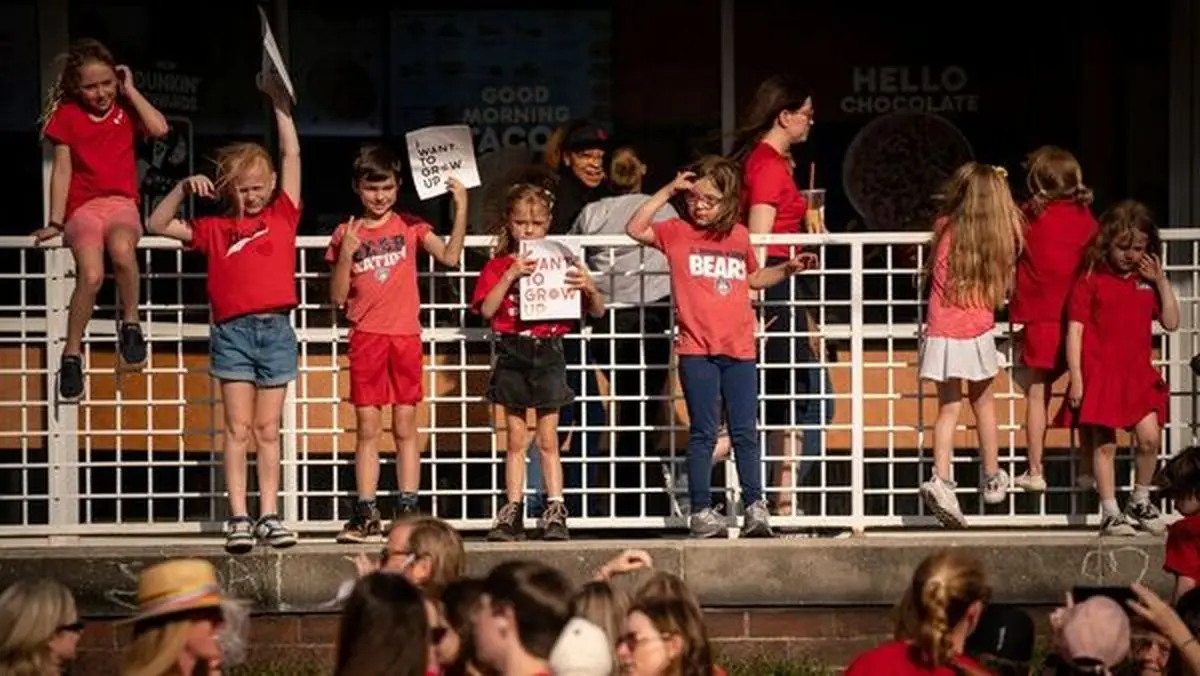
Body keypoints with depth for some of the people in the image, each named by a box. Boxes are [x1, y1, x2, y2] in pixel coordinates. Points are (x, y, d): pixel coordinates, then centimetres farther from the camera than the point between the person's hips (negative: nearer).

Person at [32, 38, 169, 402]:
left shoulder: (125, 109, 9)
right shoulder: (67, 115, 5)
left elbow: (159, 128, -10)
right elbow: (62, 169, 4)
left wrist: (130, 90, -3)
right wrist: (56, 222, 0)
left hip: (122, 204, 1)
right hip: (83, 206, -1)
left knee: (122, 249, -36)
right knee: (91, 274, -28)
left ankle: (130, 323, -15)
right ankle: (72, 355, -16)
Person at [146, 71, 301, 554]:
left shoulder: (282, 217, 9)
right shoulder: (215, 229, 9)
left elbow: (292, 156, 7)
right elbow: (157, 225, 9)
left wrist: (279, 107, 6)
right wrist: (184, 188, 0)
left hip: (276, 330, 1)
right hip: (233, 332, 0)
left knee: (268, 430, 6)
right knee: (238, 429, 0)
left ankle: (269, 515, 7)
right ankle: (238, 518, -1)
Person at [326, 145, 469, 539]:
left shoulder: (410, 226, 7)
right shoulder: (347, 234, 6)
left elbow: (450, 258, -6)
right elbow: (338, 297, 3)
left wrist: (461, 210, -11)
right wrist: (346, 254, -10)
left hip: (406, 336, 0)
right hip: (366, 337, 0)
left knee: (405, 427, 2)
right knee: (367, 428, -1)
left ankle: (408, 511, 3)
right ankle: (366, 514, 1)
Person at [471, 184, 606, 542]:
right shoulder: (498, 266, 5)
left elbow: (597, 311, 5)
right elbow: (487, 309, -10)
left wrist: (590, 288, -16)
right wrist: (511, 275, -18)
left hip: (549, 353, -1)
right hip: (512, 354, 1)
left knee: (548, 439, 1)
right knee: (515, 439, 6)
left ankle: (555, 512, 1)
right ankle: (512, 512, 7)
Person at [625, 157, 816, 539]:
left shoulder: (739, 236, 12)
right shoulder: (677, 233, 2)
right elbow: (635, 229, -12)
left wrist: (788, 269, 14)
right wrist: (667, 192, -12)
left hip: (739, 349, 3)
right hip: (696, 349, -3)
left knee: (745, 432, 3)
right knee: (703, 433, 0)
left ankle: (755, 508, 6)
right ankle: (701, 511, 4)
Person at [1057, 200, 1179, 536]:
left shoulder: (1147, 281, 11)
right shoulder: (1091, 281, -3)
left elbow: (1171, 322, 9)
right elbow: (1075, 330, -6)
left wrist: (1161, 281, 0)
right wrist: (1076, 377, -12)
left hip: (1138, 373, 4)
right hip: (1100, 373, -4)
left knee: (1149, 438, -4)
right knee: (1104, 444, -2)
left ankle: (1140, 503, 16)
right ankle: (1110, 512, 5)